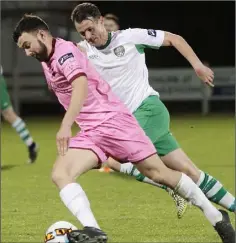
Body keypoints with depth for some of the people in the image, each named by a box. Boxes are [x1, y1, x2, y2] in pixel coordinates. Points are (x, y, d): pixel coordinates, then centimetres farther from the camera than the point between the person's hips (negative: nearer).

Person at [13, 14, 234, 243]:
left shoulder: (64, 51, -13)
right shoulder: (47, 62, 16)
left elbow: (81, 86, -30)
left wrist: (65, 126, -38)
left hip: (112, 119, -8)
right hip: (90, 132, 8)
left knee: (158, 173, -2)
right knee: (59, 174, -16)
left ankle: (216, 216, 14)